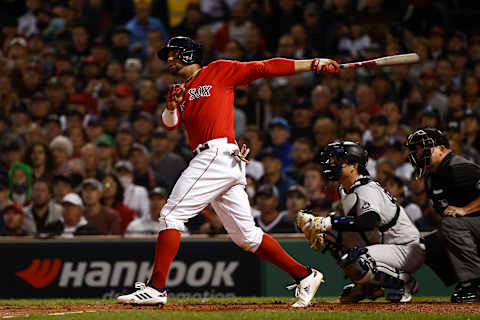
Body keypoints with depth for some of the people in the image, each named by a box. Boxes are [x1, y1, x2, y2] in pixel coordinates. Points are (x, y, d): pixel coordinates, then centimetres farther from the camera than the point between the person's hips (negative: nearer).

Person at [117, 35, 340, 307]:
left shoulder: (219, 71, 6)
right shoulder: (183, 92, 28)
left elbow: (266, 68, 3)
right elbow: (169, 123, 14)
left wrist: (314, 64, 0)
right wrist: (172, 105, -8)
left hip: (218, 154, -8)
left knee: (171, 215, -11)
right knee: (246, 235, 8)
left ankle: (156, 287, -12)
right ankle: (304, 276, 12)